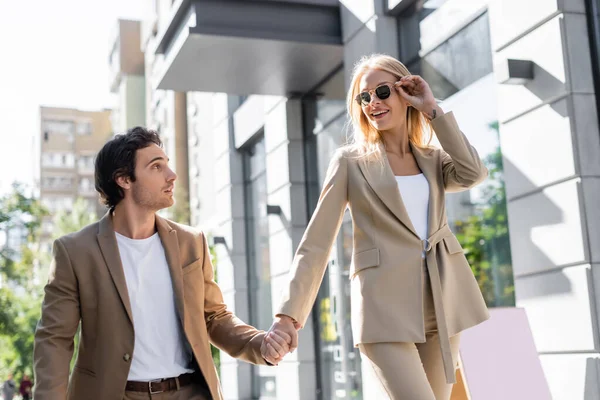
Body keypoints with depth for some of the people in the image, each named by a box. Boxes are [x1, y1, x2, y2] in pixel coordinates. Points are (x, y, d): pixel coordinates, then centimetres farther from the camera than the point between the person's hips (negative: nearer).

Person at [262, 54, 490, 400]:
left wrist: (432, 110, -3)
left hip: (443, 300, 4)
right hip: (385, 304, -4)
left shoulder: (433, 159, 13)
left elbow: (473, 174, -9)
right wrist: (290, 312, -11)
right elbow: (316, 242, -2)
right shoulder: (351, 161, 3)